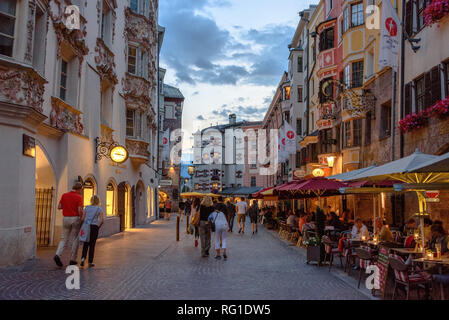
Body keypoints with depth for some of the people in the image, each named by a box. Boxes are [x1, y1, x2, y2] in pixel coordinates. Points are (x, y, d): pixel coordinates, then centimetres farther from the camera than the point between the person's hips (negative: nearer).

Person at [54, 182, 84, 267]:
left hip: (66, 218, 4)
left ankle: (58, 255, -8)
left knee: (64, 238, 13)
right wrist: (82, 220, -1)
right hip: (75, 218, -4)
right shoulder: (78, 197, -10)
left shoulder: (64, 195, 4)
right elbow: (80, 210, -16)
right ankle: (73, 259, 10)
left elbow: (59, 207, 6)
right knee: (75, 240, 7)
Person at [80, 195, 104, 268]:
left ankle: (83, 257, -8)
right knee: (92, 245, 6)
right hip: (94, 227, -2)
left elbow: (82, 219, 1)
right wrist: (98, 227, 9)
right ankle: (90, 262, 8)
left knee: (86, 244, 13)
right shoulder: (99, 209, -1)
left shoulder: (86, 208, 6)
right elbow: (102, 221, -7)